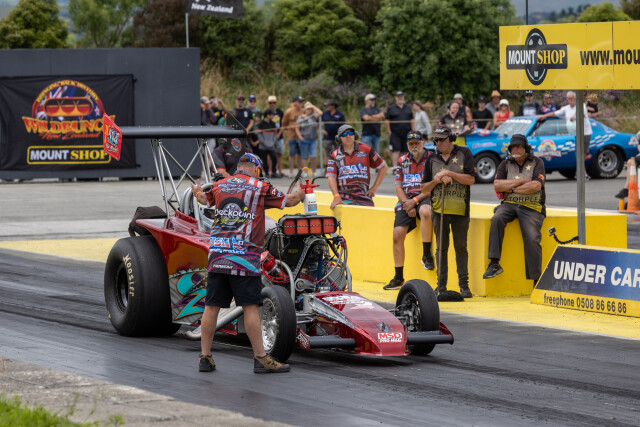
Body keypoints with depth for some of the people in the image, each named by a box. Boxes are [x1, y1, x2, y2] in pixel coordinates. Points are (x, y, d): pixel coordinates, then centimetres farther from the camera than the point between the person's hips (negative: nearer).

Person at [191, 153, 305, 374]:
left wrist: (197, 192, 55)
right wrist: (299, 193, 31)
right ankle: (260, 358, -3)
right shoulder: (260, 188, 0)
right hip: (244, 256, -5)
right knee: (251, 307, -4)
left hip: (217, 255, 5)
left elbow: (205, 200, 32)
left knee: (212, 306, 8)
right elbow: (289, 201, 9)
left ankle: (205, 357, 12)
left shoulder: (219, 186, 13)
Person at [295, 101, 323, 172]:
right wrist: (300, 137, -9)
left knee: (313, 157, -6)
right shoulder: (301, 117, 4)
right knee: (304, 157, 2)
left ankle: (314, 172, 5)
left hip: (313, 140, 1)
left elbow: (320, 113, -10)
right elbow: (297, 128, 3)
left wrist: (313, 106, -3)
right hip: (304, 139, -1)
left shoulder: (313, 116, 8)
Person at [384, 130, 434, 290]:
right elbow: (398, 186, 11)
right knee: (397, 234, -11)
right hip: (406, 201, 4)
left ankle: (427, 255, -28)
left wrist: (415, 201, -13)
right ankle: (398, 277, -1)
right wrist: (407, 205, -6)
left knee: (425, 212, -40)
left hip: (424, 199, -4)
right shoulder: (402, 161, 15)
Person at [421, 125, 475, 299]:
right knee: (441, 248, 2)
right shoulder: (432, 160, 13)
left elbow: (471, 180, -5)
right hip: (438, 209, 3)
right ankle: (441, 285, 6)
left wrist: (449, 173, -10)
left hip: (460, 208, -3)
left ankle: (464, 284, 3)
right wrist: (436, 181, -5)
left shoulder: (464, 154, 5)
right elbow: (424, 189, 13)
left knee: (461, 247, -1)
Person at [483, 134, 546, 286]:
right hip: (509, 205, 2)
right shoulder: (506, 164, 16)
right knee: (497, 219, -30)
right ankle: (494, 264, -33)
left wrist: (511, 189, -5)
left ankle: (537, 280, -15)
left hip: (530, 207, -2)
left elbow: (536, 186, -10)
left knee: (532, 239, -21)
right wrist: (520, 181, -7)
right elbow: (497, 185, 0)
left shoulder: (536, 163, 6)